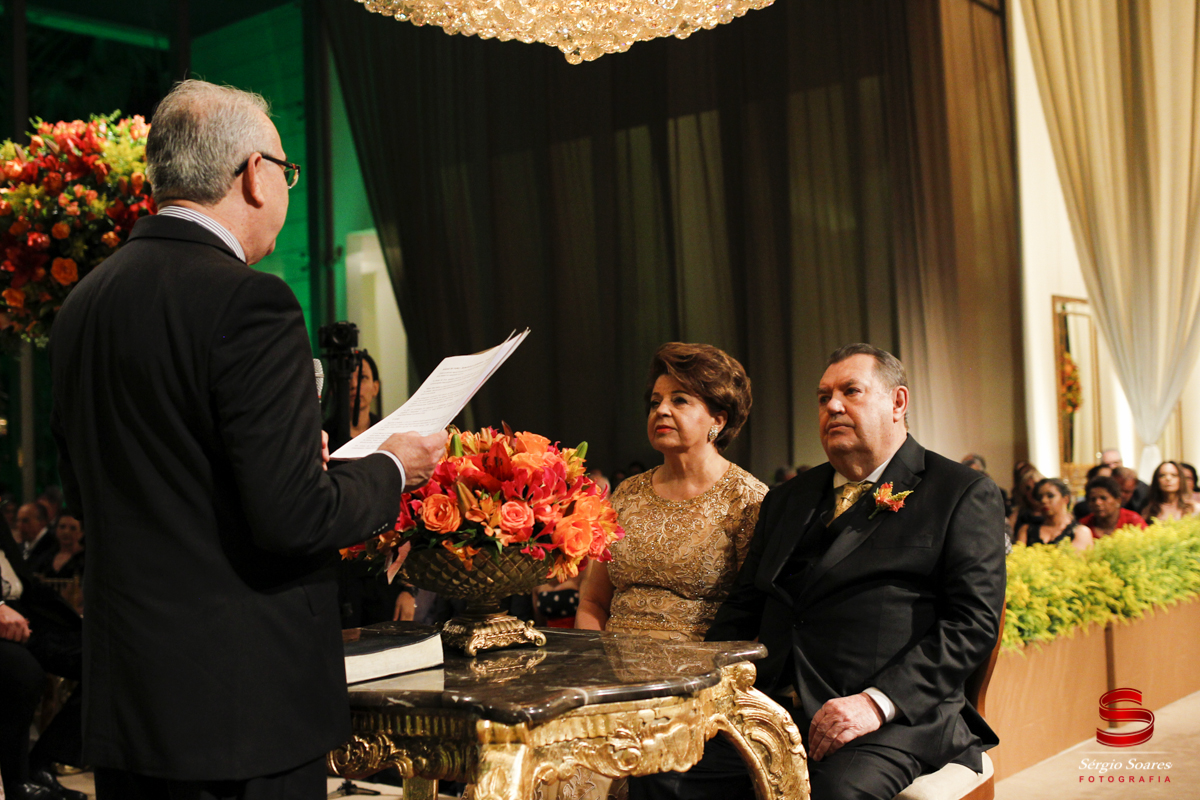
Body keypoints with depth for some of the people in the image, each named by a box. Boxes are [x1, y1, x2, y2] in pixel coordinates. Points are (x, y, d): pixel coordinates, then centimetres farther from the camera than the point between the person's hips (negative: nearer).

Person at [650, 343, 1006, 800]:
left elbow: (974, 622, -4)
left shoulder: (966, 495, 6)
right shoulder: (787, 501, 24)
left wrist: (878, 702, -17)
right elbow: (742, 609, 23)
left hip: (897, 716, -4)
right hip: (774, 708, 5)